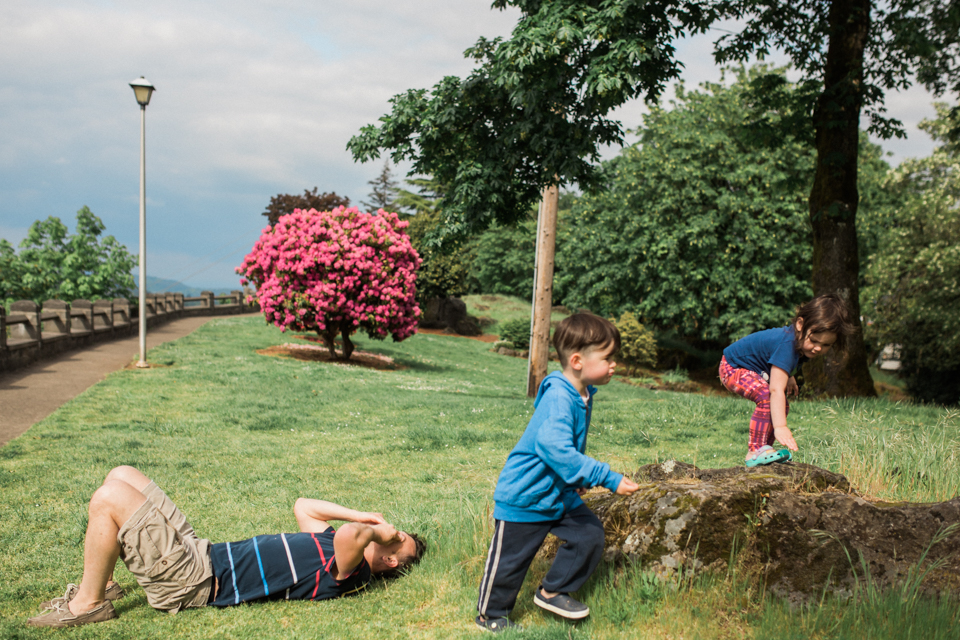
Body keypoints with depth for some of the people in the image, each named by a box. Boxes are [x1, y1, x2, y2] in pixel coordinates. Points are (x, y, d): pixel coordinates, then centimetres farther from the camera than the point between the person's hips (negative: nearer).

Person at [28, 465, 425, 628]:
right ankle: (100, 584, 17)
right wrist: (364, 516, 16)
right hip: (202, 552, 9)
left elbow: (351, 535, -41)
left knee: (109, 497, -19)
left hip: (192, 582, -9)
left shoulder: (348, 573, -18)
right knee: (121, 475, 12)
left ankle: (87, 604, -2)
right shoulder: (332, 546, 11)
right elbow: (302, 506, 25)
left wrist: (374, 530, -18)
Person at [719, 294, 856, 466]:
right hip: (733, 368, -10)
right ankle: (755, 452, -29)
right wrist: (780, 427, -51)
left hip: (755, 370, 10)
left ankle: (765, 448, 18)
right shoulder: (787, 345, -37)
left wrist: (788, 377, 3)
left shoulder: (801, 341, -9)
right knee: (767, 395, -32)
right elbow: (776, 389, -45)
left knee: (782, 407, 9)